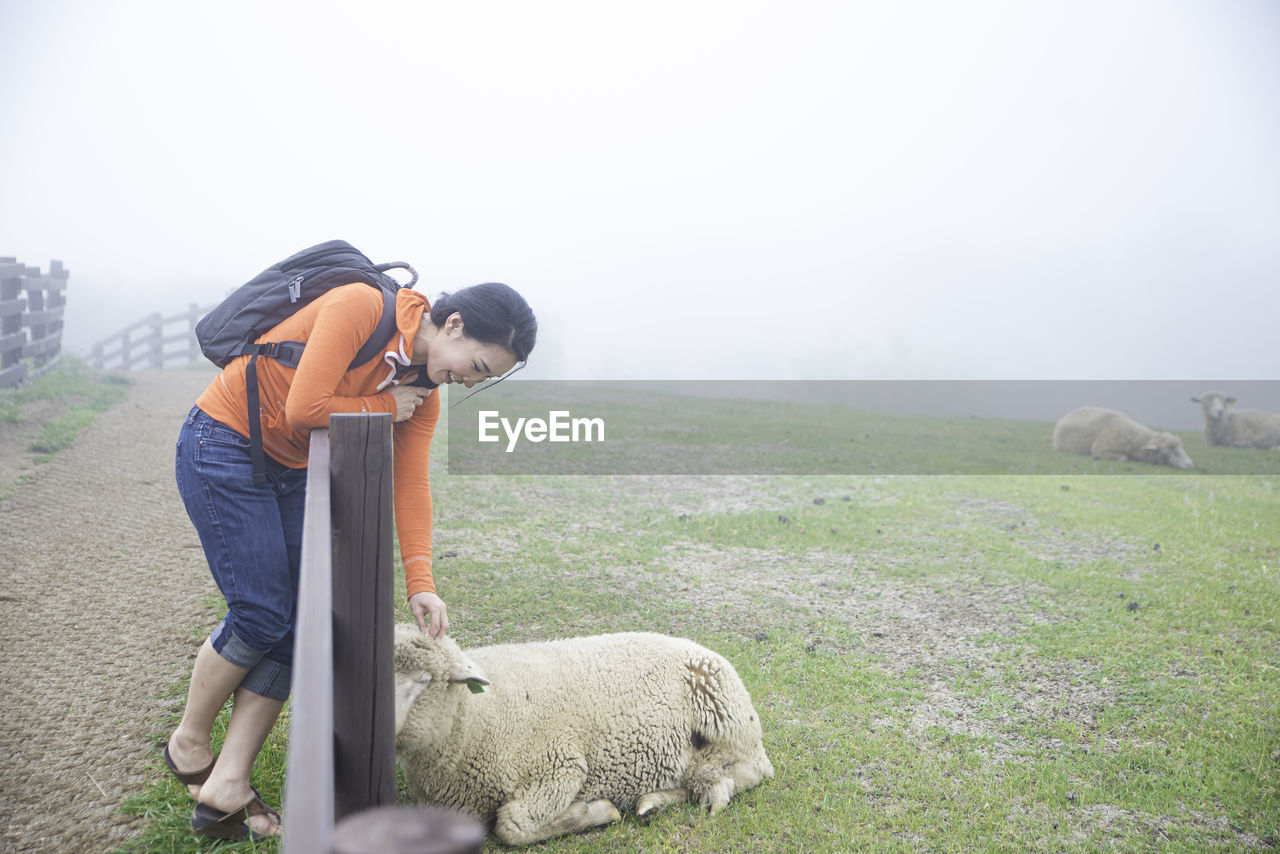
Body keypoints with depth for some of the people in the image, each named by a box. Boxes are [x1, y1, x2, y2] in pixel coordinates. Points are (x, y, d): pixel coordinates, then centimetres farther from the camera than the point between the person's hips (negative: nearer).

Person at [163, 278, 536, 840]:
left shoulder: (422, 394, -1)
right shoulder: (360, 307, -25)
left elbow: (410, 486, -5)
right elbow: (303, 409, -29)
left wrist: (420, 584, -13)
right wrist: (382, 407, -14)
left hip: (292, 471, 8)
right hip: (222, 446, -8)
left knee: (299, 624, 0)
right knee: (262, 614, -10)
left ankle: (227, 787, 6)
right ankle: (190, 741, 16)